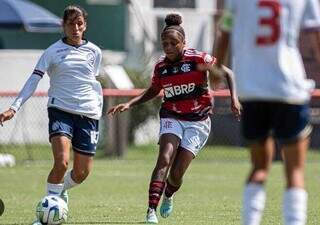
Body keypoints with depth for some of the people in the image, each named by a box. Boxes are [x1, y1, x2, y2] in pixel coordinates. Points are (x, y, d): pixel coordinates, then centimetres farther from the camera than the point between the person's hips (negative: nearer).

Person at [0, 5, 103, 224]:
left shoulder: (94, 52, 9)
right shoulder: (53, 52, -1)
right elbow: (34, 80, -8)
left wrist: (99, 109, 14)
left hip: (88, 114, 3)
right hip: (61, 110, -3)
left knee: (82, 173, 2)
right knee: (61, 162, -23)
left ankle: (60, 190, 35)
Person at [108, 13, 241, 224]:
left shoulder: (199, 59, -12)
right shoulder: (161, 67, 1)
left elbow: (227, 73, -4)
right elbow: (153, 91, 18)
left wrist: (234, 98, -18)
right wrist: (129, 104, 6)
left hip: (197, 121, -2)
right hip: (171, 117, 2)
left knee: (176, 173, -6)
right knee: (164, 160, -22)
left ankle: (168, 196, 31)